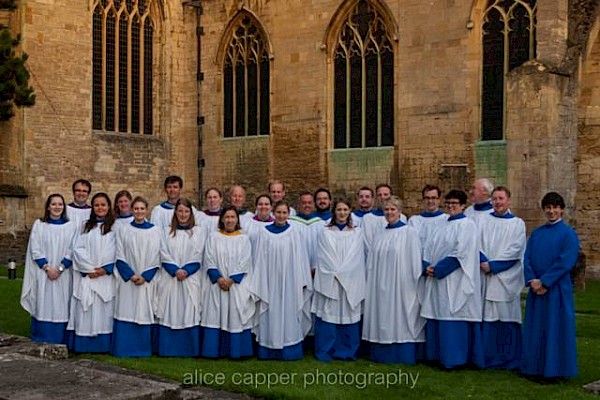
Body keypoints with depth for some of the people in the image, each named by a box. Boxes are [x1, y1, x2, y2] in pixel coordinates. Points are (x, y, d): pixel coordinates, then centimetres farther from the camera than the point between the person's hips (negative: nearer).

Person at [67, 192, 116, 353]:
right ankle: (84, 344, 5)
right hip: (86, 276, 2)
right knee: (85, 311, 0)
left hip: (106, 276, -2)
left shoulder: (115, 227, 4)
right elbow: (77, 248, 5)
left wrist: (105, 269, -12)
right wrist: (89, 268, -8)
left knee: (104, 310, -3)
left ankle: (103, 344, 2)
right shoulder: (86, 227, 14)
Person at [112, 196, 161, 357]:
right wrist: (131, 275, -11)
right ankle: (124, 349, 5)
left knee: (144, 313, 2)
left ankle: (143, 349, 10)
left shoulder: (155, 231, 5)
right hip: (127, 280, 0)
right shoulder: (123, 231, 6)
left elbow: (156, 258, 1)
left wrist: (145, 276, -10)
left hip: (147, 280, 0)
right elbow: (120, 258, 1)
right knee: (126, 313, -2)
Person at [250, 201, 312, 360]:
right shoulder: (264, 232, 3)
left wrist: (301, 281, -2)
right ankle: (270, 350, 10)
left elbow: (300, 256, 2)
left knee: (289, 312, 3)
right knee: (271, 314, 3)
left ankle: (289, 350, 10)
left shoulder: (294, 231, 2)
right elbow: (260, 259, 3)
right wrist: (260, 283, -1)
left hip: (289, 280, 0)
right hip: (271, 280, 0)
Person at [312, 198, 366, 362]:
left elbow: (356, 258, 3)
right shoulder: (326, 233, 5)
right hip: (329, 282, -1)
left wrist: (341, 273, -7)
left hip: (350, 283, 1)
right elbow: (324, 258, 0)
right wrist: (335, 274, -9)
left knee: (348, 316, 2)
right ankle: (326, 351, 5)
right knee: (329, 315, -3)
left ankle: (347, 351, 10)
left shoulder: (356, 234, 8)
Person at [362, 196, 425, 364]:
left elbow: (415, 260, -7)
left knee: (401, 318, -1)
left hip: (401, 285, -5)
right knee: (383, 319, 8)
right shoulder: (380, 235, 12)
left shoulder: (410, 232, -4)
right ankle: (383, 353, 16)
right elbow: (372, 262, 14)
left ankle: (404, 354, 7)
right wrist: (371, 283, 10)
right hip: (381, 286, 5)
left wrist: (415, 284, -10)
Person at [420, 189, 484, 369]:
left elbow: (460, 253, -15)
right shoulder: (443, 226, 18)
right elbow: (430, 248, 15)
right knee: (437, 316, 8)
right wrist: (427, 266, -4)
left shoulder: (467, 224, -6)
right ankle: (438, 355, 16)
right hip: (436, 279, 8)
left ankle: (455, 357, 0)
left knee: (453, 318, -6)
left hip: (455, 281, -8)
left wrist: (438, 269, -15)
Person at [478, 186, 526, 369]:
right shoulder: (483, 221, 12)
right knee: (487, 315, 1)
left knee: (507, 316, 0)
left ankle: (509, 358, 8)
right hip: (486, 276, 2)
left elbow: (515, 250, -5)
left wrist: (493, 265, -12)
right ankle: (488, 357, 8)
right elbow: (476, 243, 3)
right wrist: (483, 262, -14)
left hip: (507, 277, -2)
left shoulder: (517, 223, 6)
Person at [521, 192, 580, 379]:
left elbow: (566, 262, -12)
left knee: (555, 328, 0)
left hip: (557, 289, -5)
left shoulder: (568, 233, -4)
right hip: (536, 288, 5)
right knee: (536, 329, 9)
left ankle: (555, 370, 9)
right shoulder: (536, 233, 11)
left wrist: (544, 281, -16)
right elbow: (527, 258, 6)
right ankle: (536, 367, 19)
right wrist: (532, 280, -10)